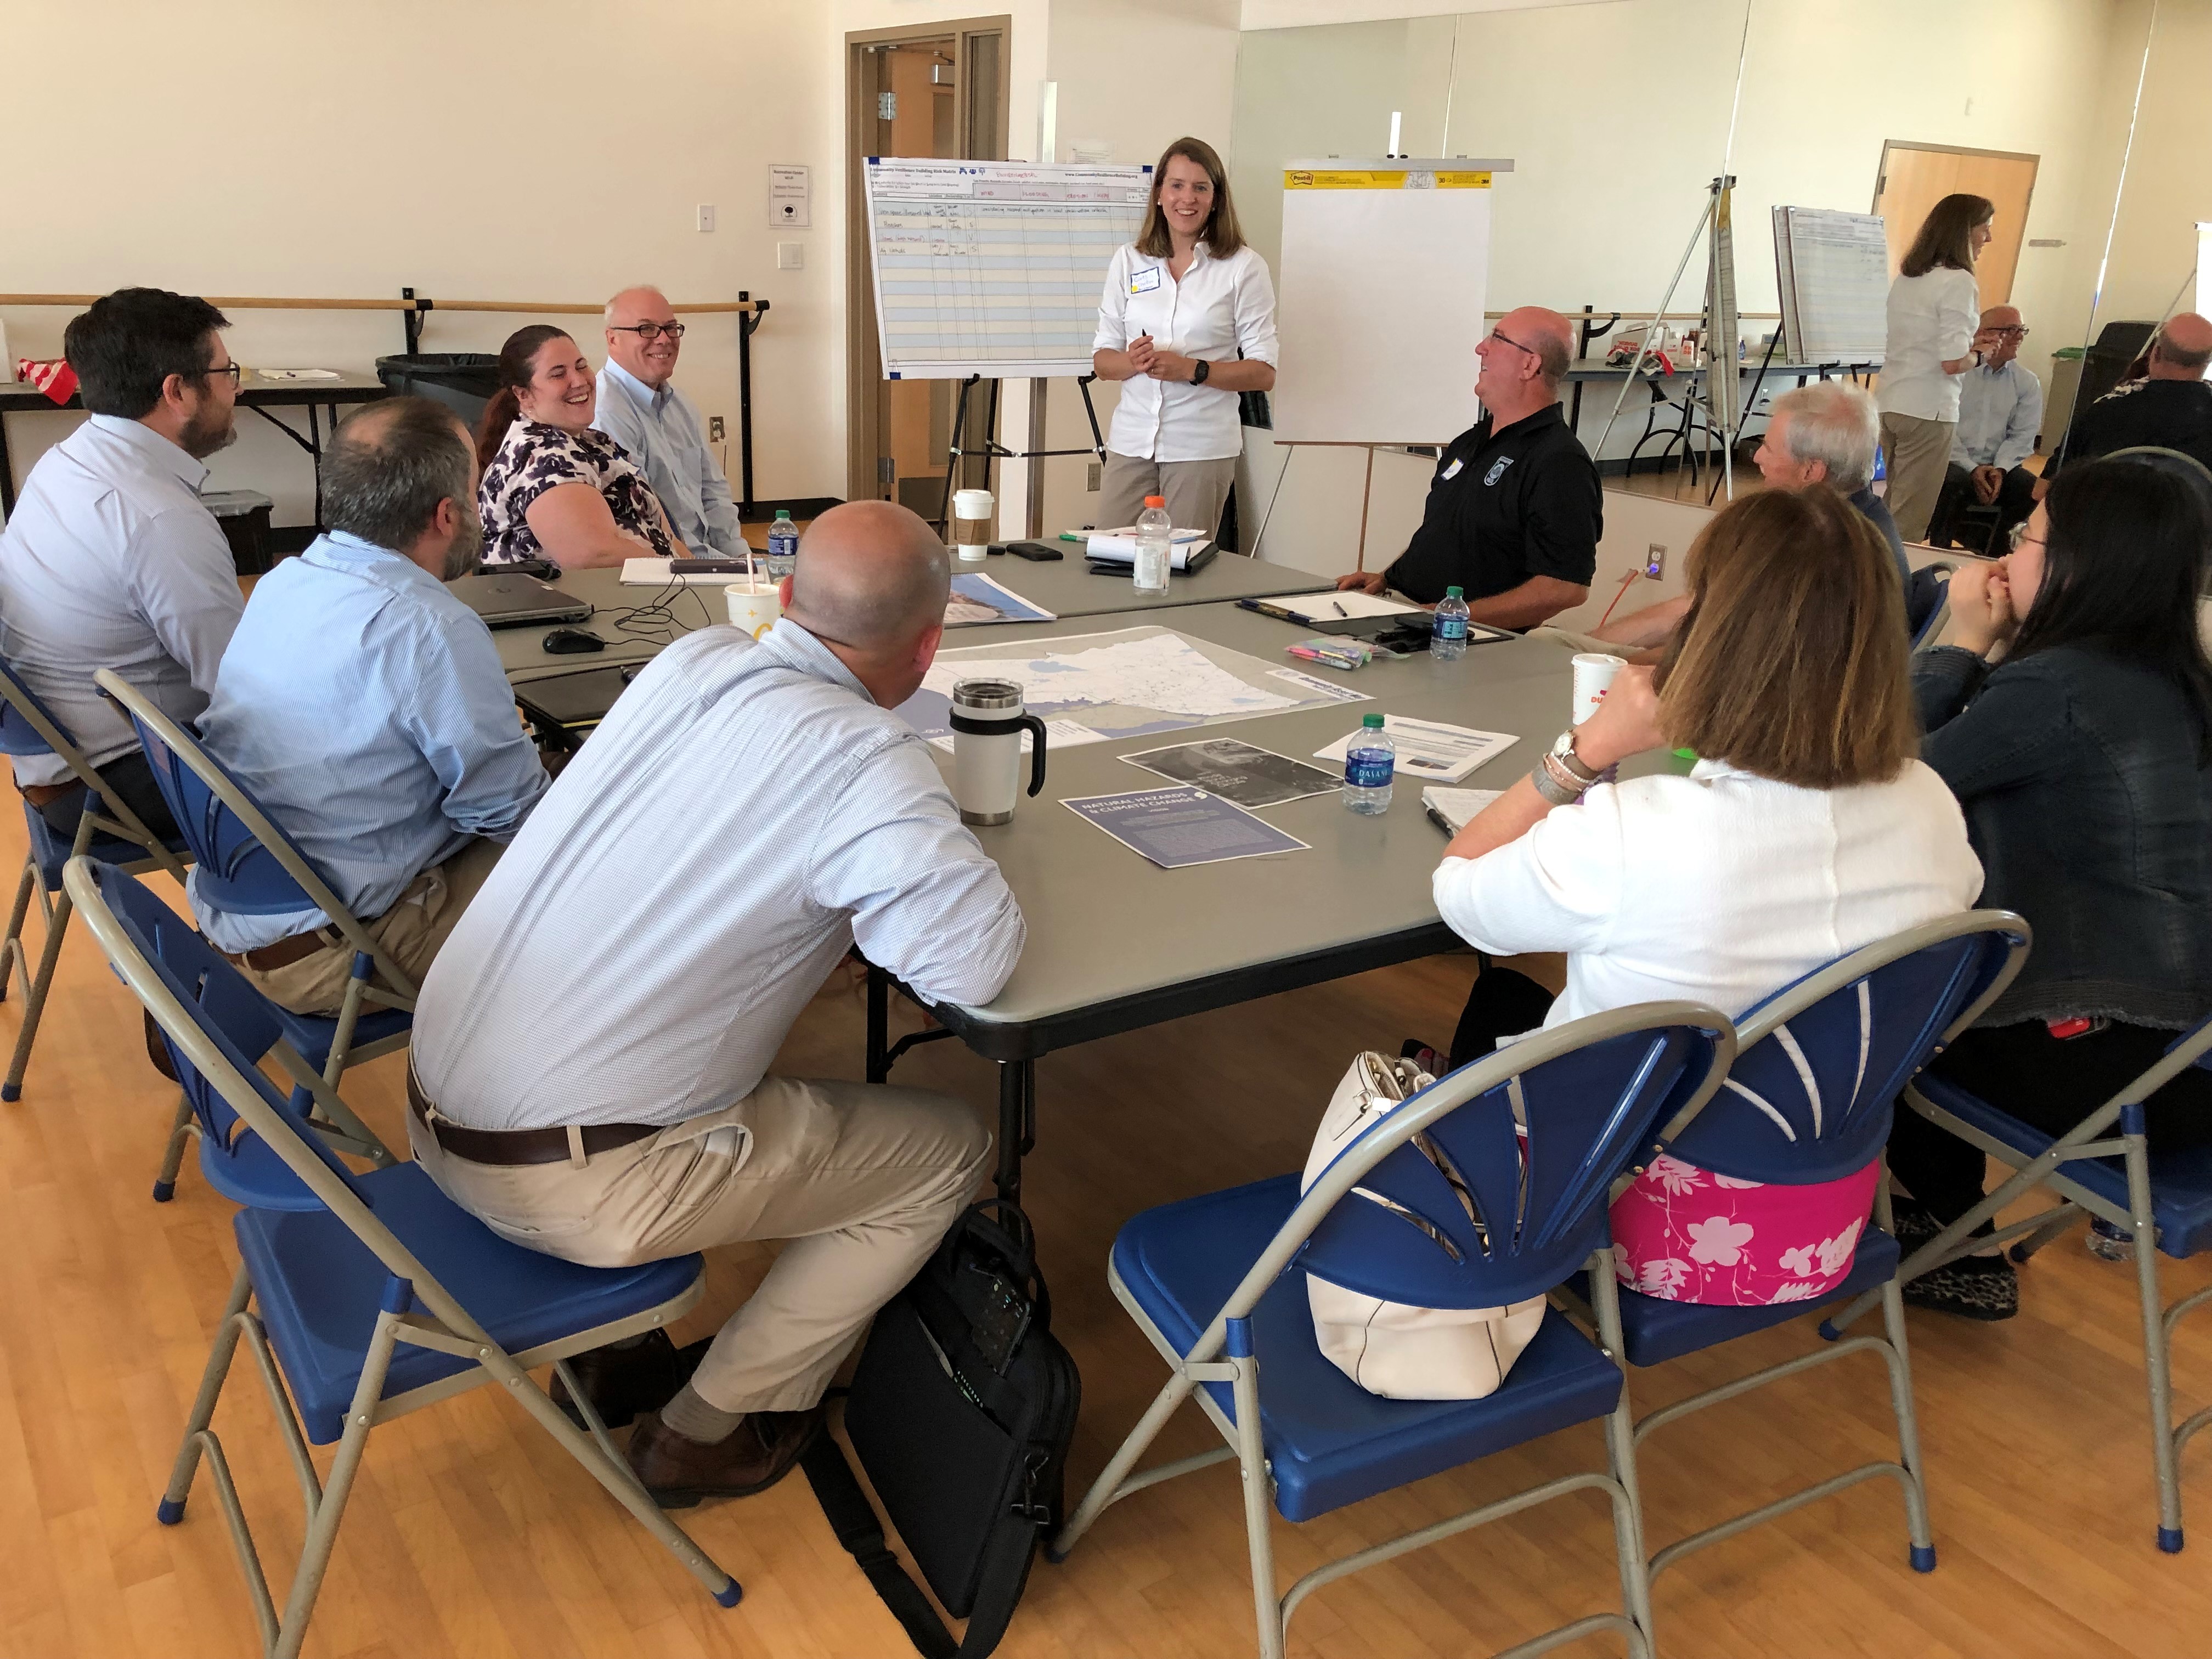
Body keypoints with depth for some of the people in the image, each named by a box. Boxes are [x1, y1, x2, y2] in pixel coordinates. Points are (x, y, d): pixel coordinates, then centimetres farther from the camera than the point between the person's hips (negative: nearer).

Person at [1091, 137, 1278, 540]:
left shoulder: (1244, 267, -2)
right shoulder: (1128, 260, 8)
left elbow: (1264, 372, -4)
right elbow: (1102, 360, 9)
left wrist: (1192, 369, -18)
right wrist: (1133, 362, -13)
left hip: (1202, 446, -3)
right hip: (1131, 441, 3)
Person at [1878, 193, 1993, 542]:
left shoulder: (1906, 276, 10)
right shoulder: (1958, 282, -13)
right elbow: (1953, 363, -20)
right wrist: (1980, 355, 0)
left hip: (1891, 404, 8)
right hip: (1927, 410, -8)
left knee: (1893, 508, 16)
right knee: (1910, 521, -1)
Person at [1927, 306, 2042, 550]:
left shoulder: (2027, 383, 11)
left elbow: (2022, 436, 6)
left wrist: (2000, 469, -12)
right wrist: (1972, 468, -15)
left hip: (1998, 467, 4)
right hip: (1954, 463, -4)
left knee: (2032, 489, -23)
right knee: (1953, 482, -36)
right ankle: (1940, 552, -18)